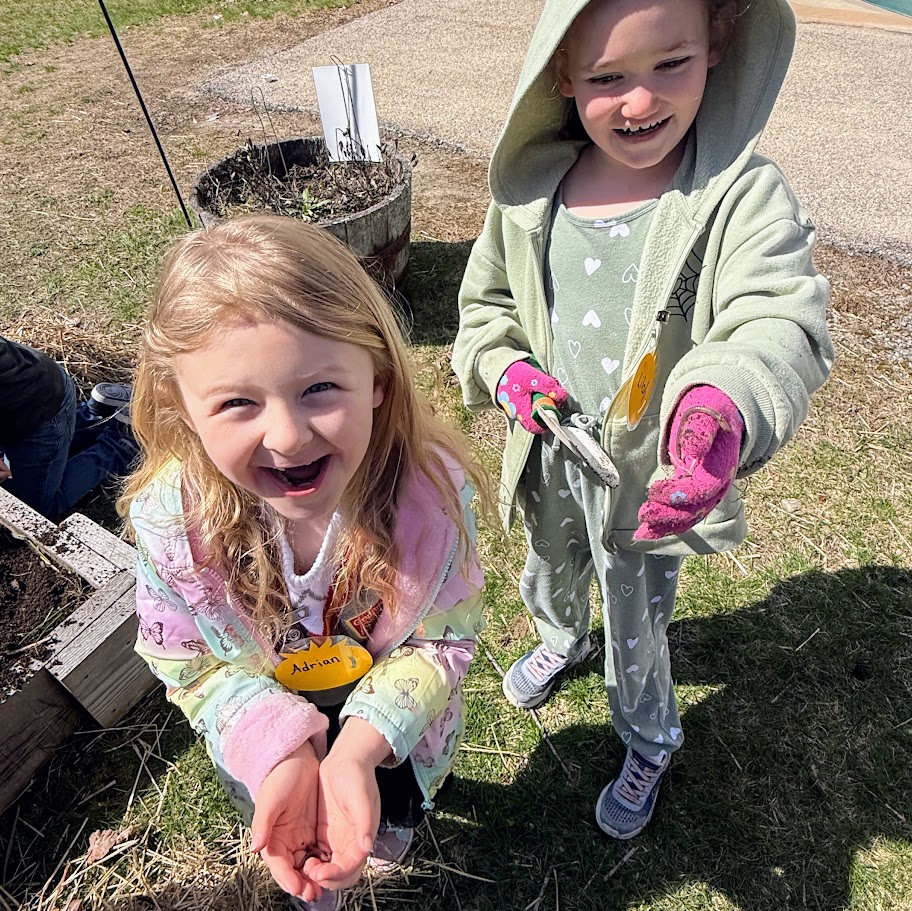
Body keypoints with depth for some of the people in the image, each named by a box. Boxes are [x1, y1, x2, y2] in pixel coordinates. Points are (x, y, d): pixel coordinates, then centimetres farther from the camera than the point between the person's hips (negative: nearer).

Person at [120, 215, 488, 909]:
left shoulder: (432, 490, -36)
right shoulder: (170, 516, -32)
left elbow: (445, 638, -23)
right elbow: (190, 664, -18)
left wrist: (357, 747, -36)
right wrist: (280, 754, -32)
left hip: (396, 738, 0)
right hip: (261, 750, 1)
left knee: (389, 842, 35)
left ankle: (399, 831, 73)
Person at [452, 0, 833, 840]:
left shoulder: (742, 196, -19)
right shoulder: (529, 189, -8)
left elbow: (783, 321, -31)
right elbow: (487, 298, 5)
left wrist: (726, 403, -53)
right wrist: (503, 367, -14)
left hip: (650, 473, -3)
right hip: (548, 455, 4)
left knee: (636, 624, 17)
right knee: (549, 573, 30)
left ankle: (649, 740, 51)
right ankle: (562, 640, 68)